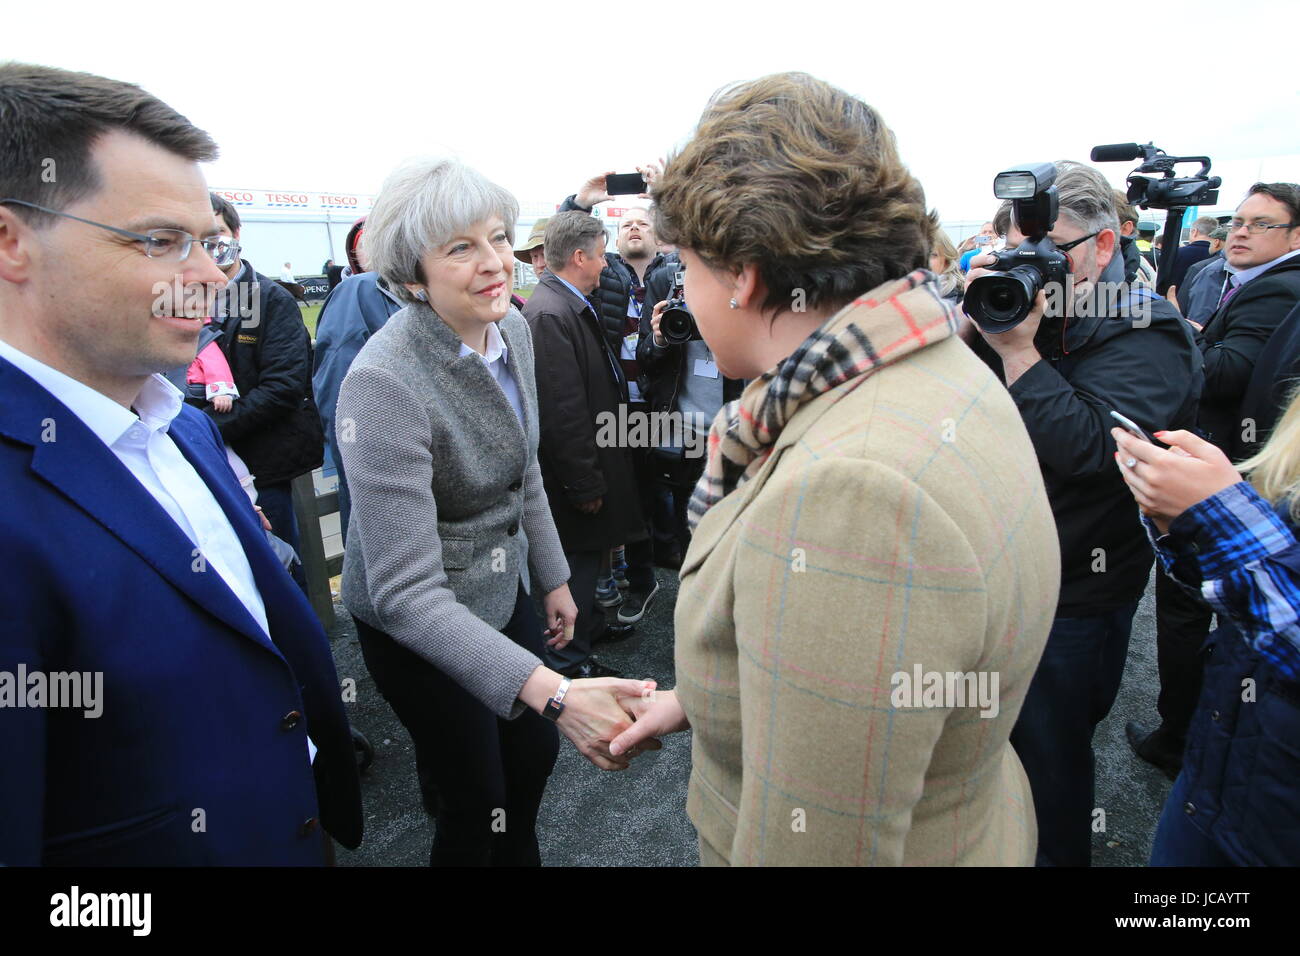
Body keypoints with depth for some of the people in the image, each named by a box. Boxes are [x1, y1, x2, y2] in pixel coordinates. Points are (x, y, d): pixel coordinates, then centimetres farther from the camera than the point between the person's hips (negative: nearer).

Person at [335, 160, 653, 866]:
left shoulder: (512, 330, -7)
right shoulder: (384, 383, -31)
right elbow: (406, 592, -34)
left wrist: (552, 577, 13)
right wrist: (553, 693, -42)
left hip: (504, 589, 7)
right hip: (416, 624, -7)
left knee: (534, 756, 21)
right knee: (477, 799, 10)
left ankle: (519, 859, 51)